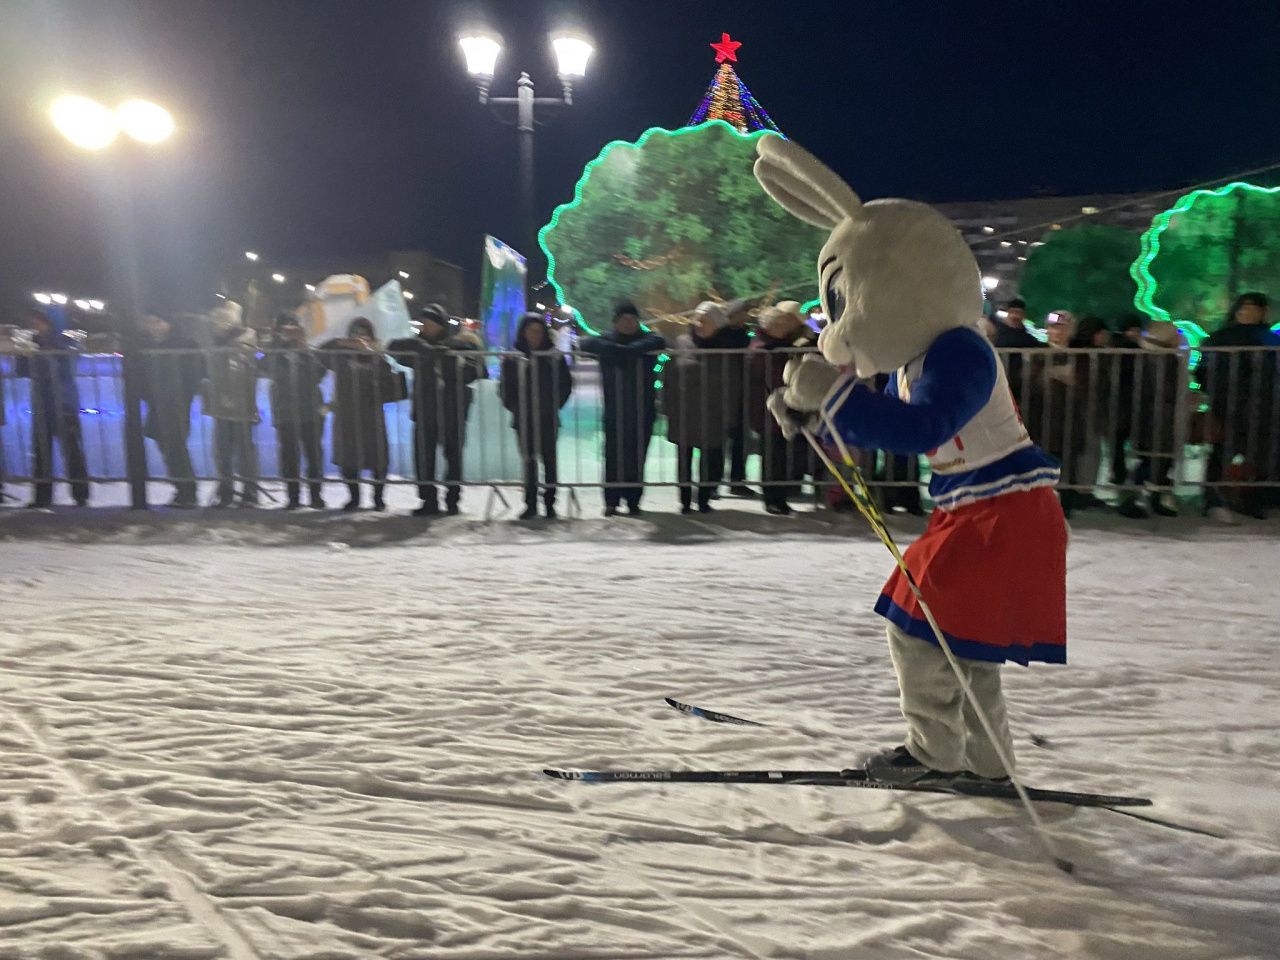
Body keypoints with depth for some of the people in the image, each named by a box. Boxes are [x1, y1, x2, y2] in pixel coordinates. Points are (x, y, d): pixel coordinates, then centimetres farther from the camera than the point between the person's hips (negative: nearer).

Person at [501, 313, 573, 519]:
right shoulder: (512, 358, 2)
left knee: (549, 460, 2)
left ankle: (549, 503, 10)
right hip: (523, 420, 1)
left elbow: (566, 384, 6)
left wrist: (555, 406, -1)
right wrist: (514, 407, -2)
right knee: (529, 461, 4)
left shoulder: (555, 357, 1)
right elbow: (506, 387, 7)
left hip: (548, 419, 0)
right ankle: (530, 504, 10)